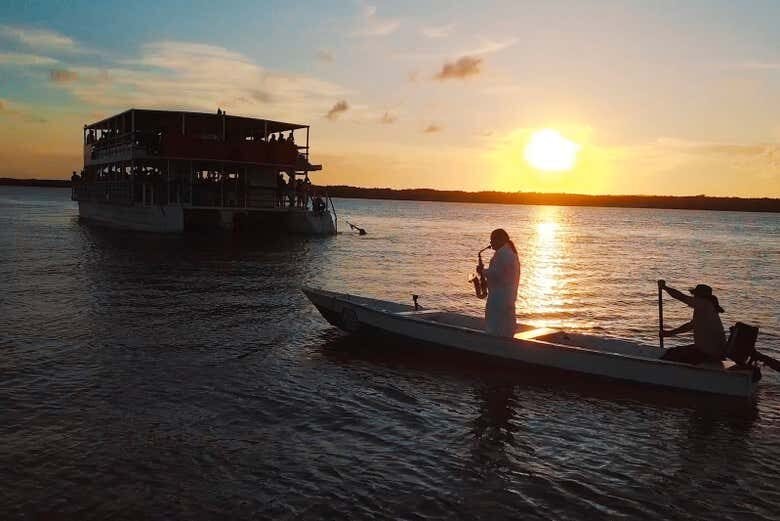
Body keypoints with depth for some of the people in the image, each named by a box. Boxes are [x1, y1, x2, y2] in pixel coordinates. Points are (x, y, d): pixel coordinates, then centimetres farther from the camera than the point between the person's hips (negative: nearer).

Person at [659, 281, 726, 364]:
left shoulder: (703, 304, -16)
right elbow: (691, 325, 24)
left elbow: (680, 296, -13)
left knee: (671, 355, -7)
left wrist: (664, 287, 3)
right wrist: (671, 332, 25)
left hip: (710, 353, -10)